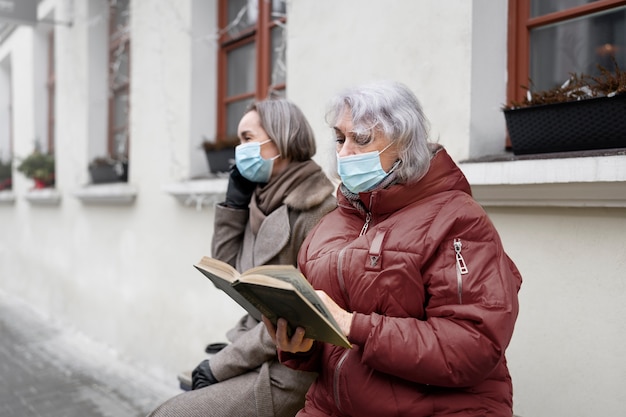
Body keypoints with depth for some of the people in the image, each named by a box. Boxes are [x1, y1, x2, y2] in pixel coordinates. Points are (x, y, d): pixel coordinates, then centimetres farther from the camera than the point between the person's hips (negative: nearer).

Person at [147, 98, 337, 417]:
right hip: (256, 357, 7)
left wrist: (221, 364, -15)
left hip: (285, 371, -7)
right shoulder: (264, 201, 9)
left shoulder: (317, 210, -16)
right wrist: (234, 202, 2)